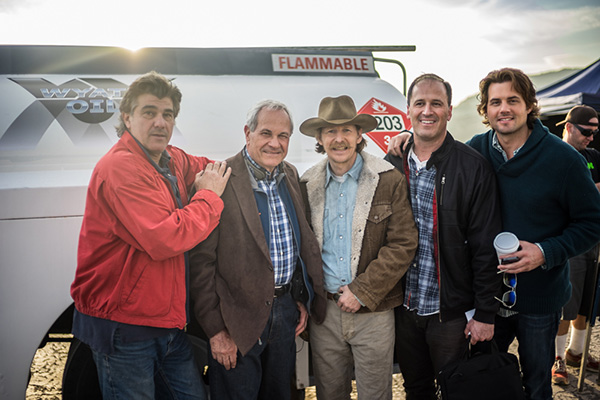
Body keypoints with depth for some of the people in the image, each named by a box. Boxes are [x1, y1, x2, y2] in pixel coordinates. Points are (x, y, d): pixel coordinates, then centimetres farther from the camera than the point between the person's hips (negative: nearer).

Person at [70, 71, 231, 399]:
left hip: (168, 320, 8)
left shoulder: (171, 159, 6)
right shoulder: (121, 166, -21)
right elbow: (164, 239, -30)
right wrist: (209, 195, -16)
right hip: (124, 326, -8)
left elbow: (201, 167, 28)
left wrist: (224, 172, 5)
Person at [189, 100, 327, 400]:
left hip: (287, 309, 6)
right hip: (238, 317, -6)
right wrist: (215, 330, -14)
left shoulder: (290, 176, 6)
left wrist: (302, 300, 12)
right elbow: (202, 262, -15)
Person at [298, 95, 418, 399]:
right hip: (324, 311, 3)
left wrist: (362, 291, -13)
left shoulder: (389, 181, -5)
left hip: (373, 312, -2)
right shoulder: (308, 185, 4)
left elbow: (403, 244, -9)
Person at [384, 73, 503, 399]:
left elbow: (486, 248, -11)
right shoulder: (391, 165, 1)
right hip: (403, 308, 4)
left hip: (451, 312, -3)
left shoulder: (473, 168, -11)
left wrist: (485, 314, -10)